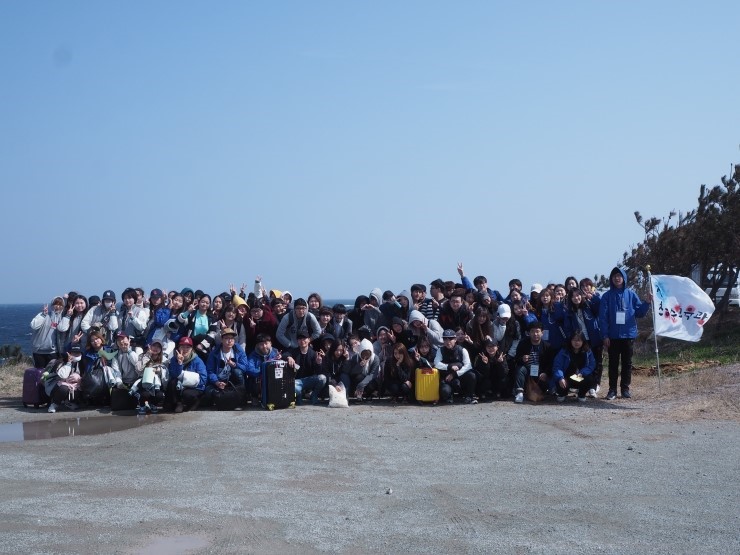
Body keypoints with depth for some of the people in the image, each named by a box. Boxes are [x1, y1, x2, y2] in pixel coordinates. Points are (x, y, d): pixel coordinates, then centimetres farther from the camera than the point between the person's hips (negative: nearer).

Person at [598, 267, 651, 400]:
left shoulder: (631, 294, 4)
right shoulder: (607, 296, 0)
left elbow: (639, 312, 6)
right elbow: (603, 317, -4)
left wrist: (647, 303, -10)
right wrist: (605, 335, -10)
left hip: (629, 334, 1)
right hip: (613, 335, -1)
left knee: (627, 363, 7)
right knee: (613, 363, 4)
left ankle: (625, 388, 16)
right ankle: (612, 389, 8)